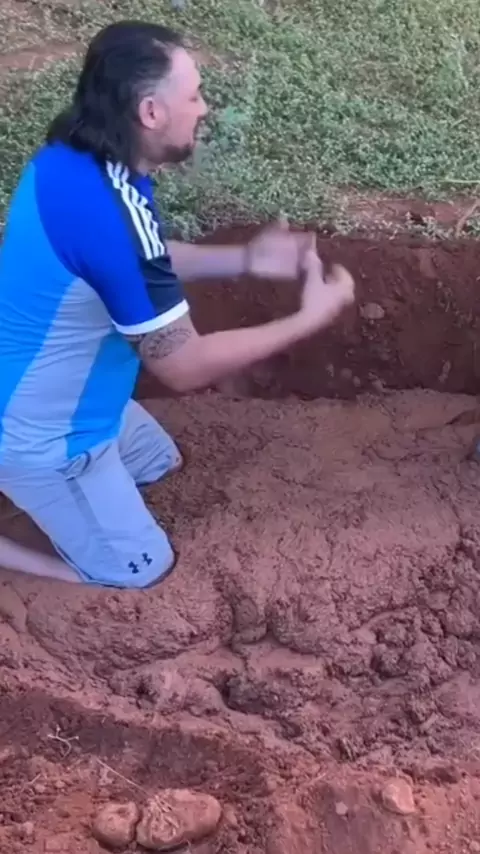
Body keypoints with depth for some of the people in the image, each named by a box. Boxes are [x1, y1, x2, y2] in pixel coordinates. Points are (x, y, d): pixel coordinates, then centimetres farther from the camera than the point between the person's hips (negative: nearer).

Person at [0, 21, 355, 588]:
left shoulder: (77, 158, -5)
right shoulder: (107, 209, -34)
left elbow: (144, 263, 12)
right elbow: (184, 367, -27)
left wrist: (243, 260, 1)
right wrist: (309, 319, -18)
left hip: (55, 396, 8)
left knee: (160, 461, 29)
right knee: (142, 568, 9)